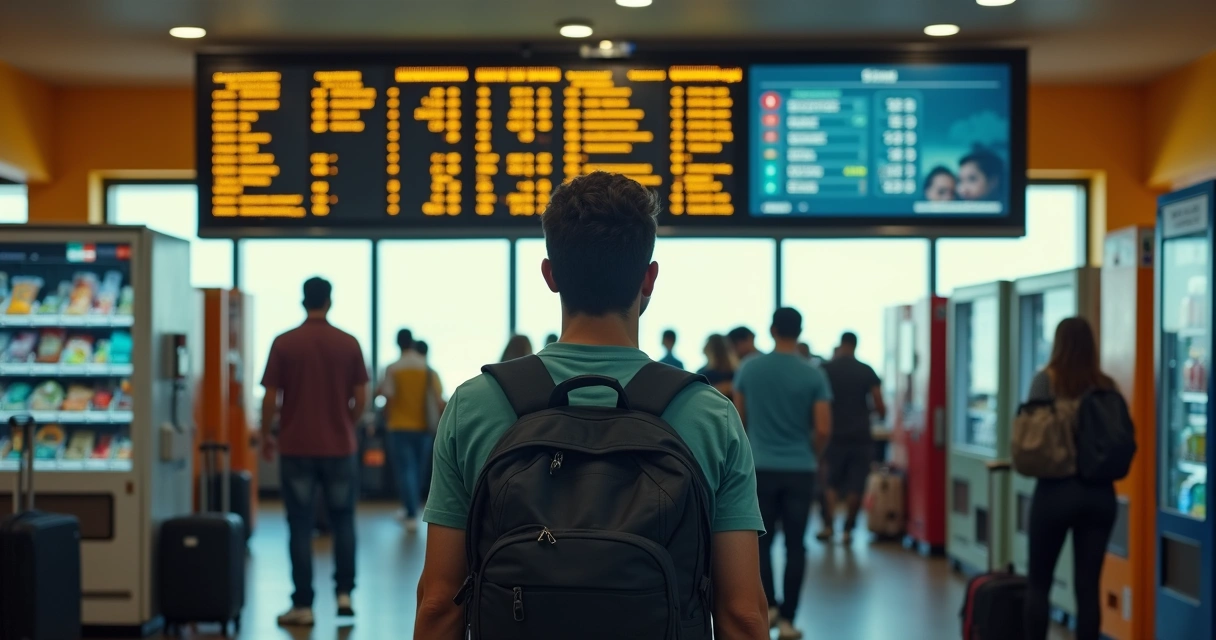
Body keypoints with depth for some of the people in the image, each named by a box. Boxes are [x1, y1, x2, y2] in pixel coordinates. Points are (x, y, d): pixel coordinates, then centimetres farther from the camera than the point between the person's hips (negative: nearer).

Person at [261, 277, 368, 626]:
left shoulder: (284, 344, -5)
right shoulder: (348, 344, -1)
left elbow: (270, 398, -5)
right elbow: (361, 398, 0)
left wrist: (266, 436, 10)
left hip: (296, 447, -1)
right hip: (339, 446, 1)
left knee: (301, 526, 3)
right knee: (343, 521, 15)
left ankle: (303, 605, 4)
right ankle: (344, 593, 10)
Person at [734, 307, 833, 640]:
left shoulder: (749, 369, -2)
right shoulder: (813, 375, -7)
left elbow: (739, 419, 7)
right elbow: (823, 430, -8)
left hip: (761, 468, 1)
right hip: (800, 470, -1)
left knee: (762, 540, 15)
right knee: (795, 545, 5)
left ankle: (768, 604, 6)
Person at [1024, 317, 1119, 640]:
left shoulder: (1046, 380, -7)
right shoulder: (1107, 386, 4)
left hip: (1057, 490, -3)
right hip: (1100, 493, 3)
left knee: (1039, 582, 9)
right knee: (1088, 586, 5)